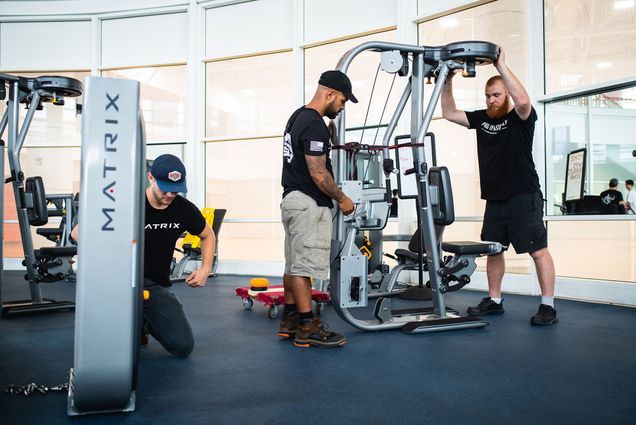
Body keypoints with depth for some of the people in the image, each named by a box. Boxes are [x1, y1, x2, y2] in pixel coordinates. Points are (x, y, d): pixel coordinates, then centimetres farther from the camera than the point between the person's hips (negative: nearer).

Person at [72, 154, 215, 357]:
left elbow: (208, 235, 12)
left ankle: (143, 322, 21)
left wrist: (205, 268, -4)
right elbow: (78, 232, -15)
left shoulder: (184, 209, -7)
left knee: (183, 346, -10)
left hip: (156, 284, 3)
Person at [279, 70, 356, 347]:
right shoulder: (314, 125, -17)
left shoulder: (298, 117, 15)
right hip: (308, 203, -11)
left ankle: (289, 321, 21)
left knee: (294, 265, 14)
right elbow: (318, 173, -20)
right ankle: (307, 328, 0)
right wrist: (342, 199, -9)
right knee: (304, 266, -6)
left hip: (292, 199, 11)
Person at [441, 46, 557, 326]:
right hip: (494, 199, 7)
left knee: (538, 250, -4)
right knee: (493, 249, 12)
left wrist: (501, 66, -26)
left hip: (523, 197, -6)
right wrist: (447, 80, 3)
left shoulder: (521, 118, -6)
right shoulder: (481, 118, 10)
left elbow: (523, 100, -29)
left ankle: (548, 306, 3)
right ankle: (494, 301, 24)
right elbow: (449, 113, 13)